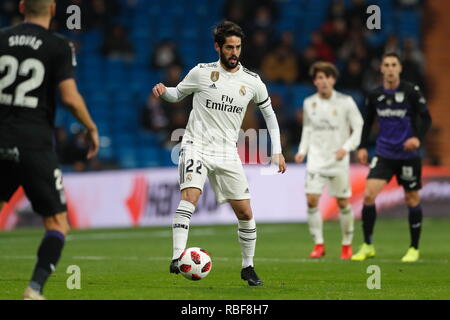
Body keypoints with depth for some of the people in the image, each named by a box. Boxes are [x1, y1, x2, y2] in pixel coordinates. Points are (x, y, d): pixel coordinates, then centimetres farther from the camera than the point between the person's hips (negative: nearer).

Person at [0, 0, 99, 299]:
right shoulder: (59, 46, -4)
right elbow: (70, 97, -11)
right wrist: (92, 128, 4)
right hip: (35, 144, -4)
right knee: (58, 224, 6)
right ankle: (35, 288, -11)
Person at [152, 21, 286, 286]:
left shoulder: (252, 82, 3)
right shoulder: (202, 73, -1)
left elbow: (269, 114, 16)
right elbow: (177, 94, 14)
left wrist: (277, 152, 11)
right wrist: (163, 91, -10)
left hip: (227, 153, 3)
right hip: (197, 145, -3)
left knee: (245, 212, 2)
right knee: (190, 195, -27)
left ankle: (248, 267, 19)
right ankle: (178, 257, -32)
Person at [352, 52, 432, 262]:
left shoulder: (411, 91, -7)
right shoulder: (375, 95, 3)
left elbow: (426, 118, -5)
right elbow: (368, 122, 15)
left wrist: (418, 138, -21)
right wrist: (362, 147, 6)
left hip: (408, 154, -2)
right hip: (384, 153, 2)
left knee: (412, 199, 5)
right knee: (369, 195, -11)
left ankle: (414, 248, 20)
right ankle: (367, 246, -1)